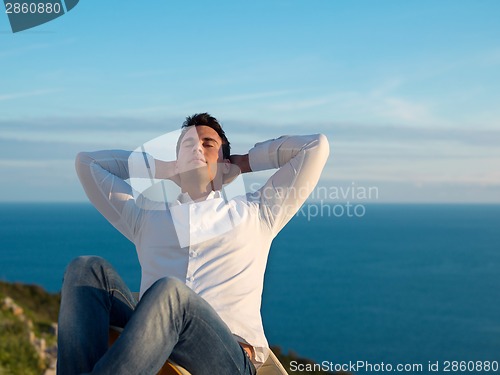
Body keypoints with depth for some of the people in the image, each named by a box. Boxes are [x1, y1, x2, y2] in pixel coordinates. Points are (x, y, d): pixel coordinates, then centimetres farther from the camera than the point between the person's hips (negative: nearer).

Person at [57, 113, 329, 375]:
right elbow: (86, 162, 38)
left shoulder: (256, 211, 26)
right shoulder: (147, 216, 31)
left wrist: (243, 162, 34)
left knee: (169, 290, -36)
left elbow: (316, 146, 24)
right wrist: (160, 168, 39)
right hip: (154, 346, 3)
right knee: (88, 269, -22)